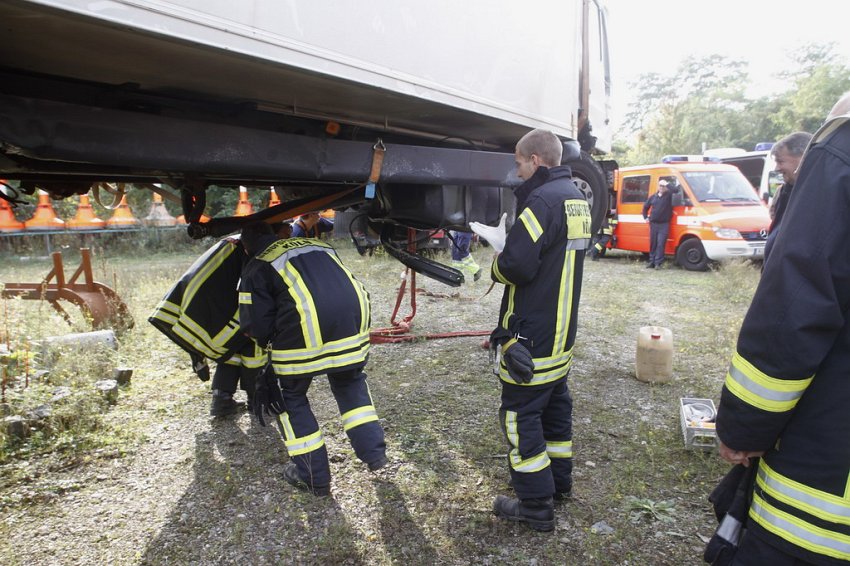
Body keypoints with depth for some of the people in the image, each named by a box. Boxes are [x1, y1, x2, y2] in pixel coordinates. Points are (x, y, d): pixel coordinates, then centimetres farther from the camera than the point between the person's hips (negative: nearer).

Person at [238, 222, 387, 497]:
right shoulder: (318, 245, 29)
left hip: (305, 327, -4)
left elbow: (257, 326, 7)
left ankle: (313, 475, 23)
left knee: (290, 395, 19)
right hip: (355, 313, 5)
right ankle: (374, 451, 29)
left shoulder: (257, 268, 14)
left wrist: (272, 340, 30)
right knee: (350, 381, 30)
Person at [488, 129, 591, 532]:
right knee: (556, 404, 20)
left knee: (521, 414, 1)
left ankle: (536, 506, 11)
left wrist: (495, 265, -5)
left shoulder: (543, 200, -20)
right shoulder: (575, 198, 12)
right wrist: (508, 252, 6)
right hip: (562, 331, 10)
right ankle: (559, 482, 35)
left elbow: (516, 266, -26)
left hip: (531, 335, -10)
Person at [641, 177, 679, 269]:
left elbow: (675, 190, -23)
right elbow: (645, 206, 23)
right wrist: (645, 217, 18)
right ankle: (651, 261, 16)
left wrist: (667, 184, -16)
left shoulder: (669, 195, -2)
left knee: (661, 244, -9)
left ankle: (658, 262, -8)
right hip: (653, 223, 4)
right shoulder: (653, 197, 10)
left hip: (664, 224, -4)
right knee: (653, 244, 9)